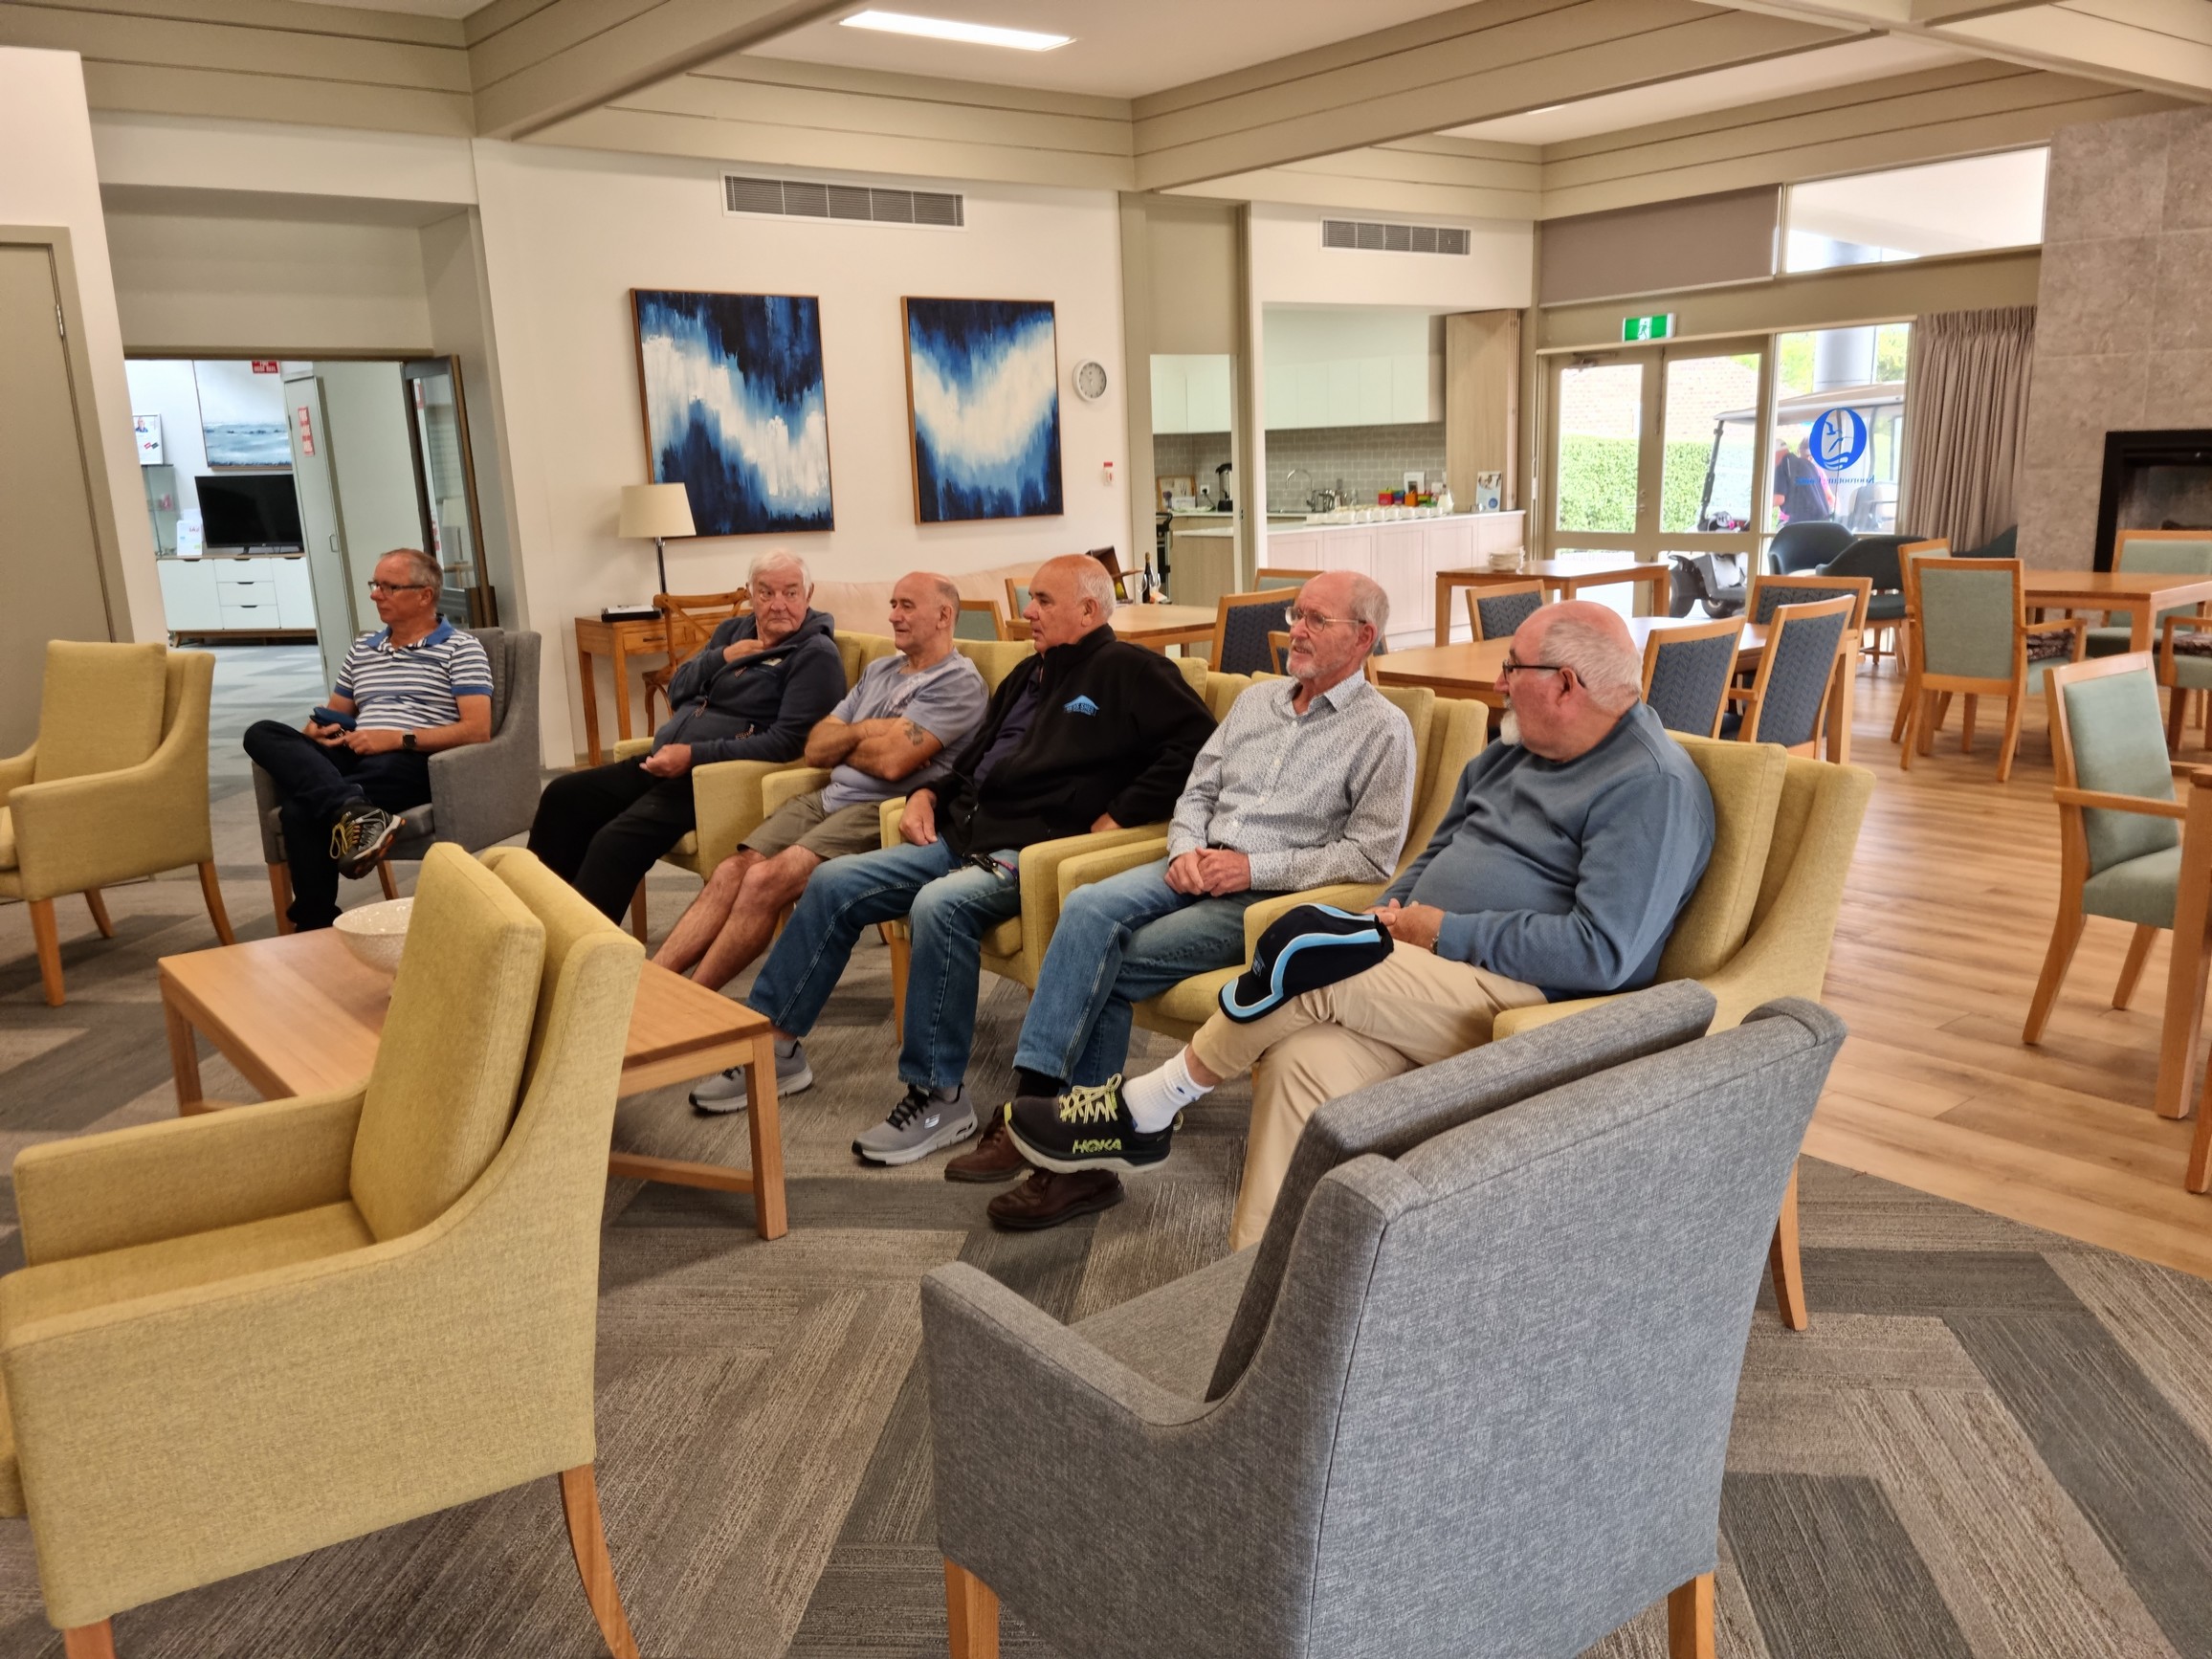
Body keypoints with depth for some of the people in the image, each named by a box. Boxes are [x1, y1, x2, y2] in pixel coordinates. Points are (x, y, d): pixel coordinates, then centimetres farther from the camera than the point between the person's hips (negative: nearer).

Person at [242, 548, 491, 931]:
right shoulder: (361, 649, 25)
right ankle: (355, 811, -42)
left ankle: (317, 923, -23)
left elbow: (478, 730, -8)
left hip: (414, 760, -7)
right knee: (262, 734, -22)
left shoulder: (461, 648, 3)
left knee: (300, 808, -31)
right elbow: (331, 715, 29)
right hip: (356, 756, 7)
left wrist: (398, 738, -17)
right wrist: (318, 731, 2)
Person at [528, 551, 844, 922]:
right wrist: (721, 658, -6)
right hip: (665, 762, 9)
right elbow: (677, 691, 14)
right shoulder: (733, 630, 17)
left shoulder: (816, 655, -9)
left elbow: (787, 741, -18)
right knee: (563, 796, 3)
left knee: (615, 841, -26)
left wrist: (695, 755, -22)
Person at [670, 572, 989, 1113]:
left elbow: (893, 760, -15)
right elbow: (816, 747, 17)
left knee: (766, 880, -26)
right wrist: (864, 732, -2)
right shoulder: (879, 671, 24)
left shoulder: (958, 681, -3)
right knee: (731, 872, -14)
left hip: (883, 813, -8)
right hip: (827, 798, 8)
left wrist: (842, 739, 4)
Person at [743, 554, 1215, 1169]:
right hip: (962, 836, 9)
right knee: (833, 883, -2)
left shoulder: (1128, 672, -2)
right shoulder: (1028, 677, 25)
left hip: (1033, 848, -9)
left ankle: (940, 1097, -25)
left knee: (940, 904, -35)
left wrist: (1120, 815, -16)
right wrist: (928, 793, 13)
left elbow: (1196, 740, -14)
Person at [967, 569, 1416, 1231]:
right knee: (1086, 910, -24)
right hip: (1200, 870, 6)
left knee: (1106, 967, -22)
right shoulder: (1257, 700, 20)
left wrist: (1256, 867, -14)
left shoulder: (1383, 728, -1)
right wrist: (1186, 849, -2)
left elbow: (1372, 856, -9)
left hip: (1272, 896, -6)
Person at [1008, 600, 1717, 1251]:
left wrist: (1446, 932, -15)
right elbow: (1439, 851, 26)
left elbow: (1604, 952, -21)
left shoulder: (1652, 787, -12)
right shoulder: (1516, 750, 17)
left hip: (1524, 999, -7)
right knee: (1303, 1063, -22)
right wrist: (1389, 915, 5)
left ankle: (1145, 1111, -5)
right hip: (1429, 971, 8)